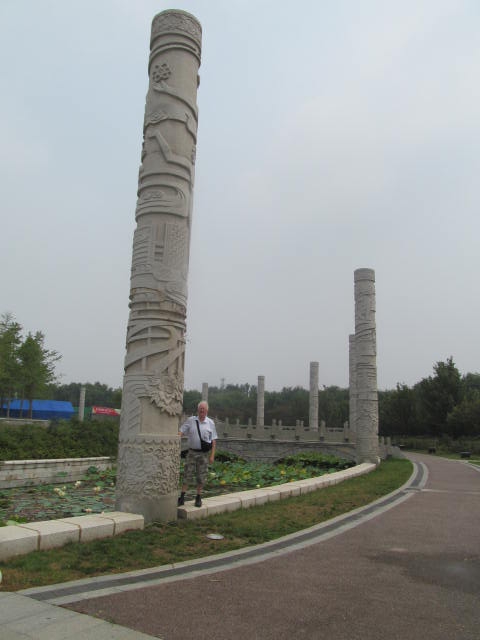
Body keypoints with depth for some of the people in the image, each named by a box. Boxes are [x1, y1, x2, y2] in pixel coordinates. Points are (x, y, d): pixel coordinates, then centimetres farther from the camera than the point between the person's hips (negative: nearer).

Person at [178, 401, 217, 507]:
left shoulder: (210, 423, 2)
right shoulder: (191, 420, 2)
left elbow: (213, 440, 3)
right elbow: (181, 431, 1)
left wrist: (212, 455, -2)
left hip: (204, 453, 0)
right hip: (191, 452, 0)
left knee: (201, 477, 6)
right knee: (187, 475, 0)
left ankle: (198, 498, 19)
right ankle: (182, 497, 6)